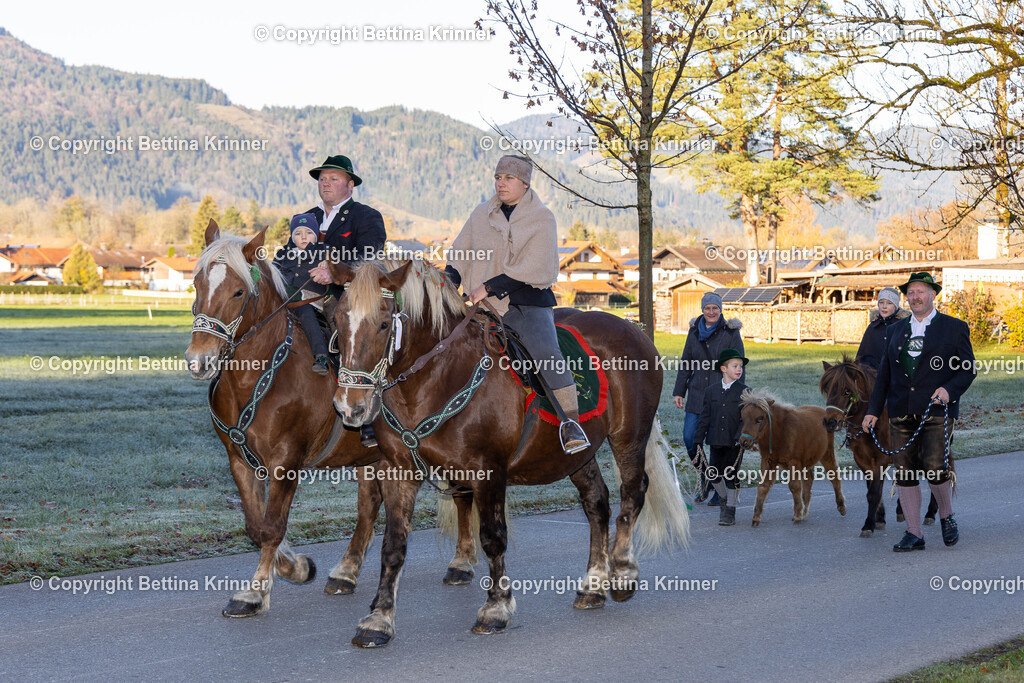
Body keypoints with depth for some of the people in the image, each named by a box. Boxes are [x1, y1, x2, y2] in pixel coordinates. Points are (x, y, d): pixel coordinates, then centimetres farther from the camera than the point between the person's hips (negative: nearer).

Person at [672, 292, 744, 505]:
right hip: (697, 393, 4)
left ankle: (721, 492, 10)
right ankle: (705, 477, 18)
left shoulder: (731, 332, -4)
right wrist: (679, 391, 9)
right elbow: (685, 363, 14)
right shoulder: (694, 331, 9)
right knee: (690, 437, -4)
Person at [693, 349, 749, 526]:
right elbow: (705, 417, 7)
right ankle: (724, 498, 33)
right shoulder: (711, 391, 5)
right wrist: (698, 440, 3)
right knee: (714, 473, 6)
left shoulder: (744, 392, -3)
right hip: (716, 441, 3)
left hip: (735, 443, -3)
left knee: (731, 474, -1)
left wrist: (740, 437, -19)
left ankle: (730, 511, 11)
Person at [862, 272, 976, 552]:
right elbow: (885, 372, 18)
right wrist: (873, 410, 12)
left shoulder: (954, 328, 5)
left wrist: (950, 389, -16)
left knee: (934, 468, -17)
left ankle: (946, 516, 11)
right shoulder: (898, 329, 16)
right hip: (901, 413, 4)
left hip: (937, 411, -4)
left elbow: (968, 369, 3)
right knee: (904, 473, 1)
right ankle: (914, 534, 10)